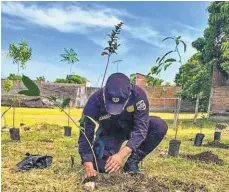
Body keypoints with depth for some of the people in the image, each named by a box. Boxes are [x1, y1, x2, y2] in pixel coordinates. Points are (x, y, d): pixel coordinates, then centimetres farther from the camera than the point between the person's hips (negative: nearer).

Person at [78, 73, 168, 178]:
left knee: (160, 126, -28)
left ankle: (132, 163, -12)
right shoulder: (96, 100, -32)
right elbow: (86, 133, -27)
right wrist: (88, 167, -36)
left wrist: (121, 154, -47)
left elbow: (141, 128, -35)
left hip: (133, 127, 1)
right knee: (101, 166, -23)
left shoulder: (137, 94, -33)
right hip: (109, 133, -1)